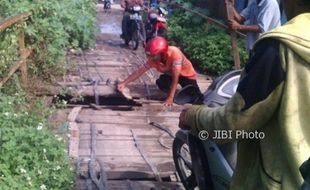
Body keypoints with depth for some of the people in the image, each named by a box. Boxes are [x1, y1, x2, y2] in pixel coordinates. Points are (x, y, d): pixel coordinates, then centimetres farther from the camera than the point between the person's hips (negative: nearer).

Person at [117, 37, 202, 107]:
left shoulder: (174, 53, -40)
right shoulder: (153, 59, -24)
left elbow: (175, 77, -40)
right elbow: (139, 71, -16)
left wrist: (170, 98, -42)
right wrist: (124, 83, -23)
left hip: (186, 74, -3)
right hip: (170, 74, 3)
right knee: (160, 83, -29)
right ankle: (174, 92, 3)